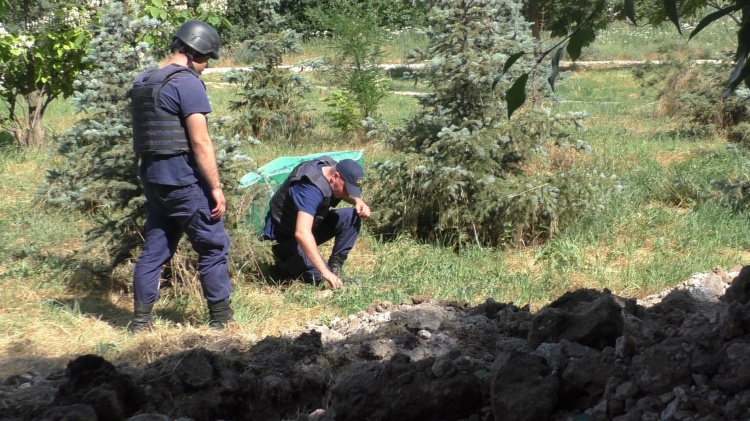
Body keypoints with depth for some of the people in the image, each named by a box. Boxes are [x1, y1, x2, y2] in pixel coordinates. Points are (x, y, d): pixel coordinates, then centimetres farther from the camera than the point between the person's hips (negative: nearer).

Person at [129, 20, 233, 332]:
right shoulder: (187, 83, -13)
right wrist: (216, 187, -14)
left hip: (152, 177, 8)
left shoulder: (143, 83, 12)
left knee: (154, 248, 12)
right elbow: (200, 141, -17)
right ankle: (221, 318, 8)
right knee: (213, 247, 3)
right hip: (183, 179, -8)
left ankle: (141, 320, 13)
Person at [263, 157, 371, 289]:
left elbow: (348, 193, 14)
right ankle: (285, 255, 2)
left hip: (313, 224, 8)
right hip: (286, 237, -8)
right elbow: (302, 233, -47)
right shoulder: (310, 189, -36)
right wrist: (325, 272, -47)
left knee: (352, 216, -13)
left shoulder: (332, 168, -9)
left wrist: (358, 201, -11)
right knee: (318, 277, -27)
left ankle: (335, 265, -3)